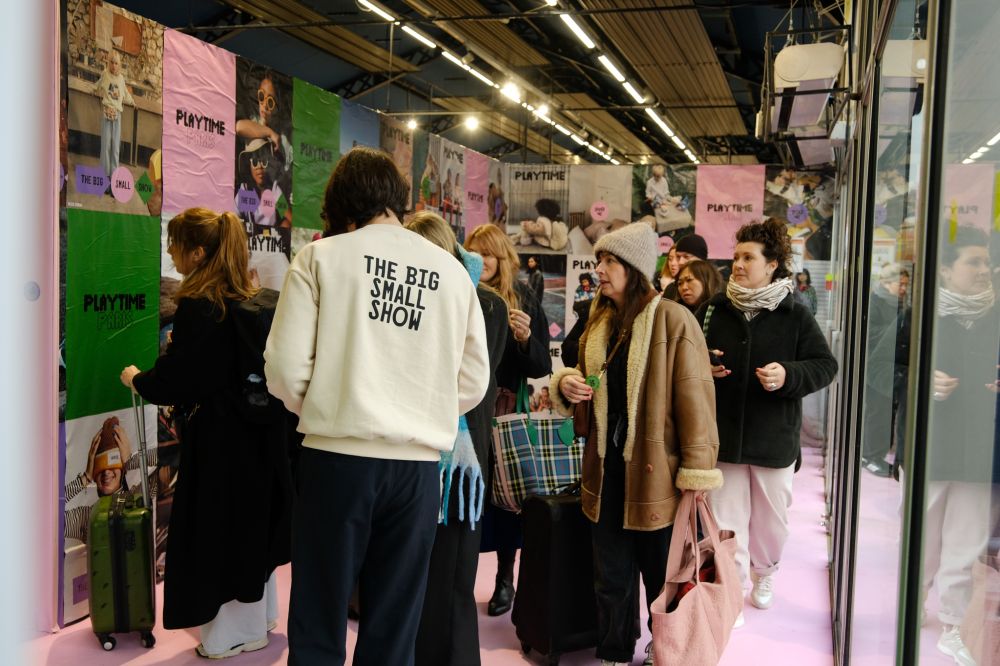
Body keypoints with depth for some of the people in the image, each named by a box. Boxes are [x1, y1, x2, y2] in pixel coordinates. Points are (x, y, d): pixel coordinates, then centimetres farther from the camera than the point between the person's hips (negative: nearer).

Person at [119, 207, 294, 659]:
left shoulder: (198, 306, -19)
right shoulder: (250, 300, 4)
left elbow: (176, 380, -17)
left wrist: (137, 380, 3)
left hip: (218, 437, -8)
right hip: (256, 430, 8)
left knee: (218, 527, 5)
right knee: (249, 523, 19)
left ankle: (236, 632, 18)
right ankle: (258, 615, 35)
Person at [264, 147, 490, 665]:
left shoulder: (321, 256, -1)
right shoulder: (453, 270, 8)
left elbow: (286, 368, -6)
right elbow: (474, 382, 8)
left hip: (337, 458, -2)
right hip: (418, 465, 3)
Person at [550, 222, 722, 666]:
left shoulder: (673, 321, -12)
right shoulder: (599, 322, 10)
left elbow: (694, 400, -14)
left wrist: (697, 473, -15)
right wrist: (566, 384, -1)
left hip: (655, 473, -6)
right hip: (606, 468, 6)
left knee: (663, 577, 12)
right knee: (611, 579, 16)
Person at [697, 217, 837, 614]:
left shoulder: (795, 315, -5)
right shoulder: (713, 309, 1)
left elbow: (825, 366, -4)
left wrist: (788, 375, -23)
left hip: (774, 438, 0)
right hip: (723, 435, 1)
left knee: (771, 517, 16)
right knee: (726, 519, 4)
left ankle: (764, 574, 42)